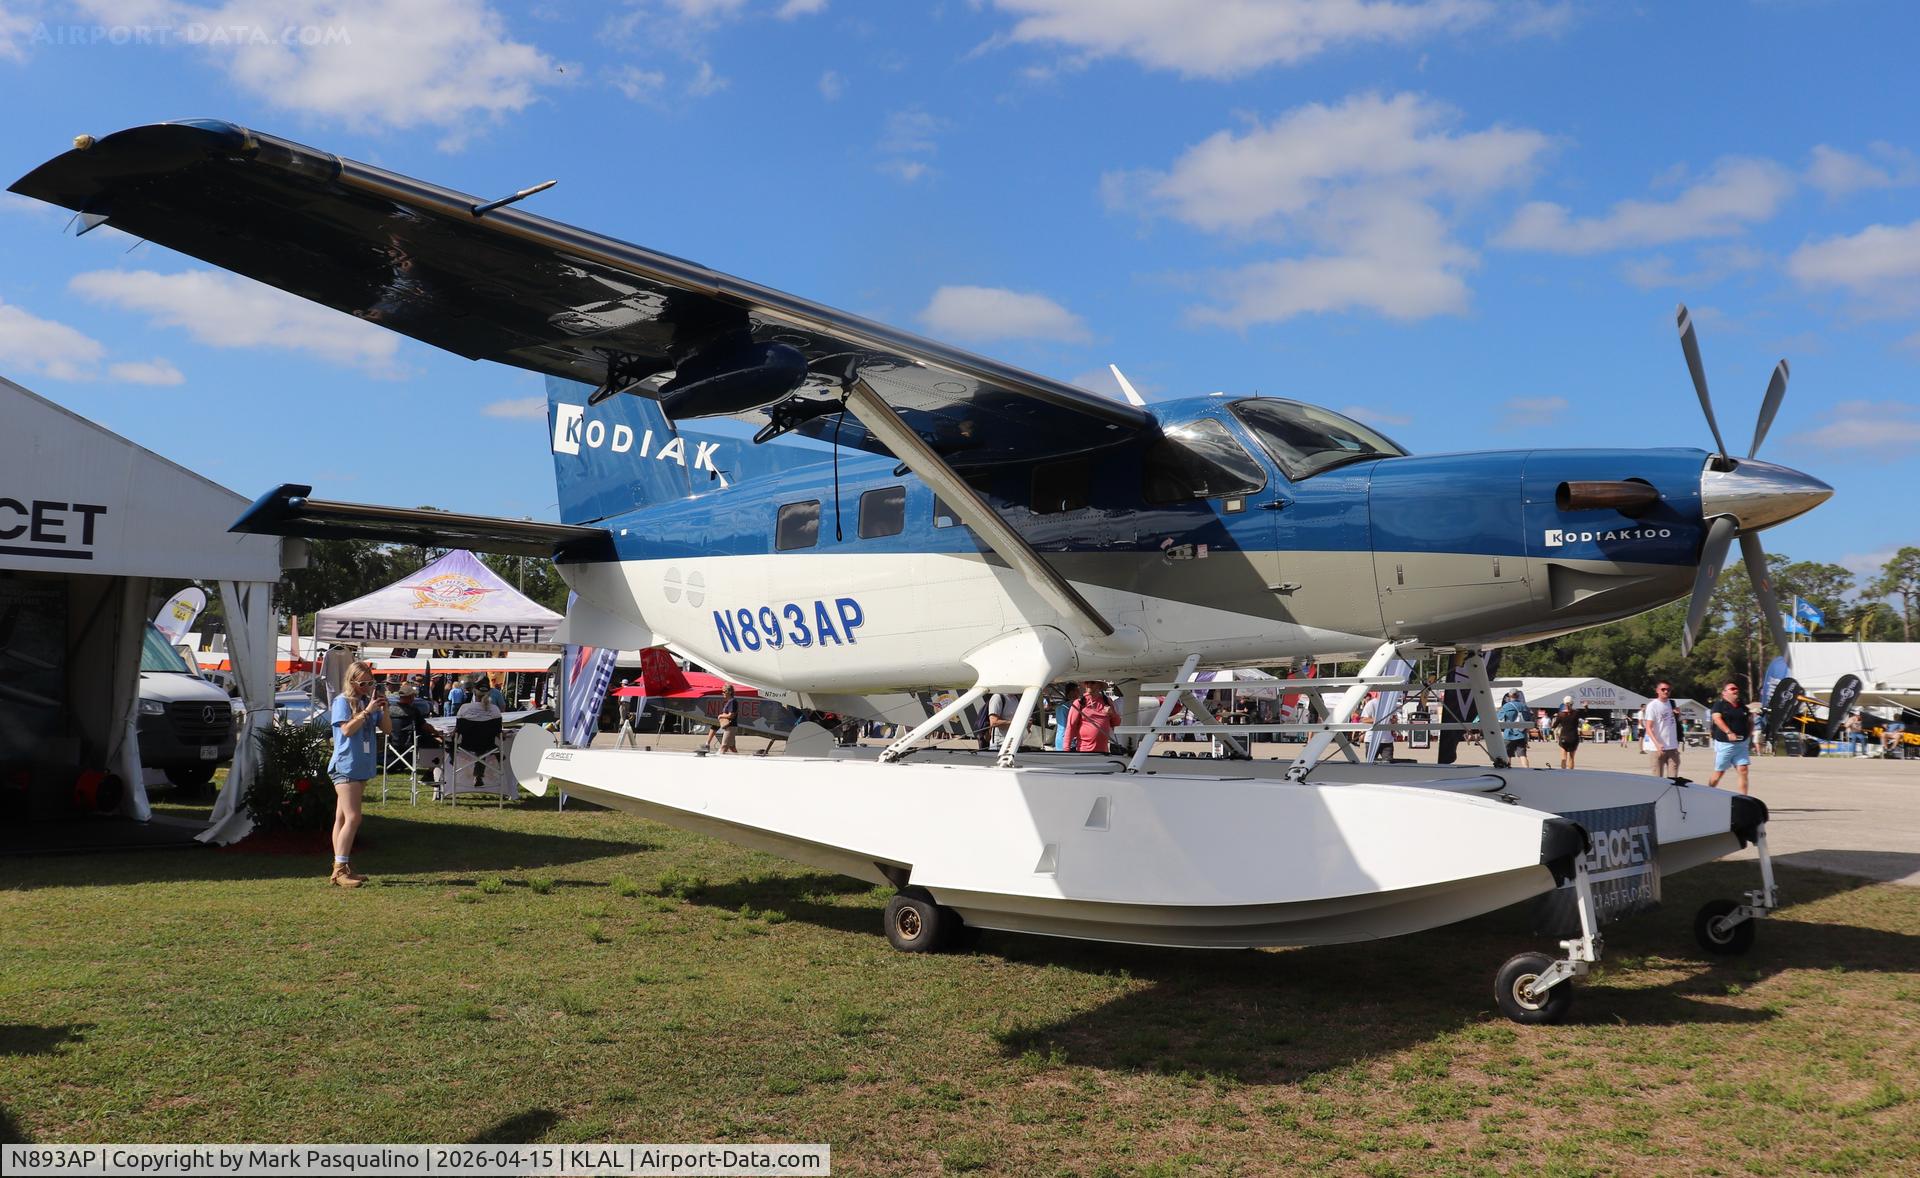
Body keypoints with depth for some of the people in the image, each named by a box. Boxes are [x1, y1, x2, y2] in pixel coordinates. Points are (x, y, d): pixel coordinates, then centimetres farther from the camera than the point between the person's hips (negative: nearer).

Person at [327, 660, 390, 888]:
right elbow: (347, 729, -18)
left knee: (343, 818, 12)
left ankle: (342, 868, 14)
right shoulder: (342, 701, -6)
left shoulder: (369, 701, 11)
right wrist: (367, 711, -20)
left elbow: (387, 729, 10)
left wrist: (383, 709, -5)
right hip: (345, 766, -7)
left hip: (362, 767, 7)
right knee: (352, 818, -14)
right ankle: (339, 871, -14)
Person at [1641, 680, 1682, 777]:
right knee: (1658, 777, 2)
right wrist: (1657, 744, -27)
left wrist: (1678, 715, 2)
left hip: (1672, 747, 5)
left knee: (1673, 777, 1)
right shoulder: (1652, 705, -8)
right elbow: (1648, 728, -14)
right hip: (1657, 748, -5)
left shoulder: (1672, 703, 10)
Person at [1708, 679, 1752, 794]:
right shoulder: (1719, 704, -3)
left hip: (1741, 744, 5)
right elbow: (1717, 718, -18)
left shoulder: (1742, 706, 14)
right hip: (1724, 743, -5)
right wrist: (1729, 732, -29)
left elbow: (1749, 722, 24)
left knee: (1743, 771, -5)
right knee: (1719, 773, 4)